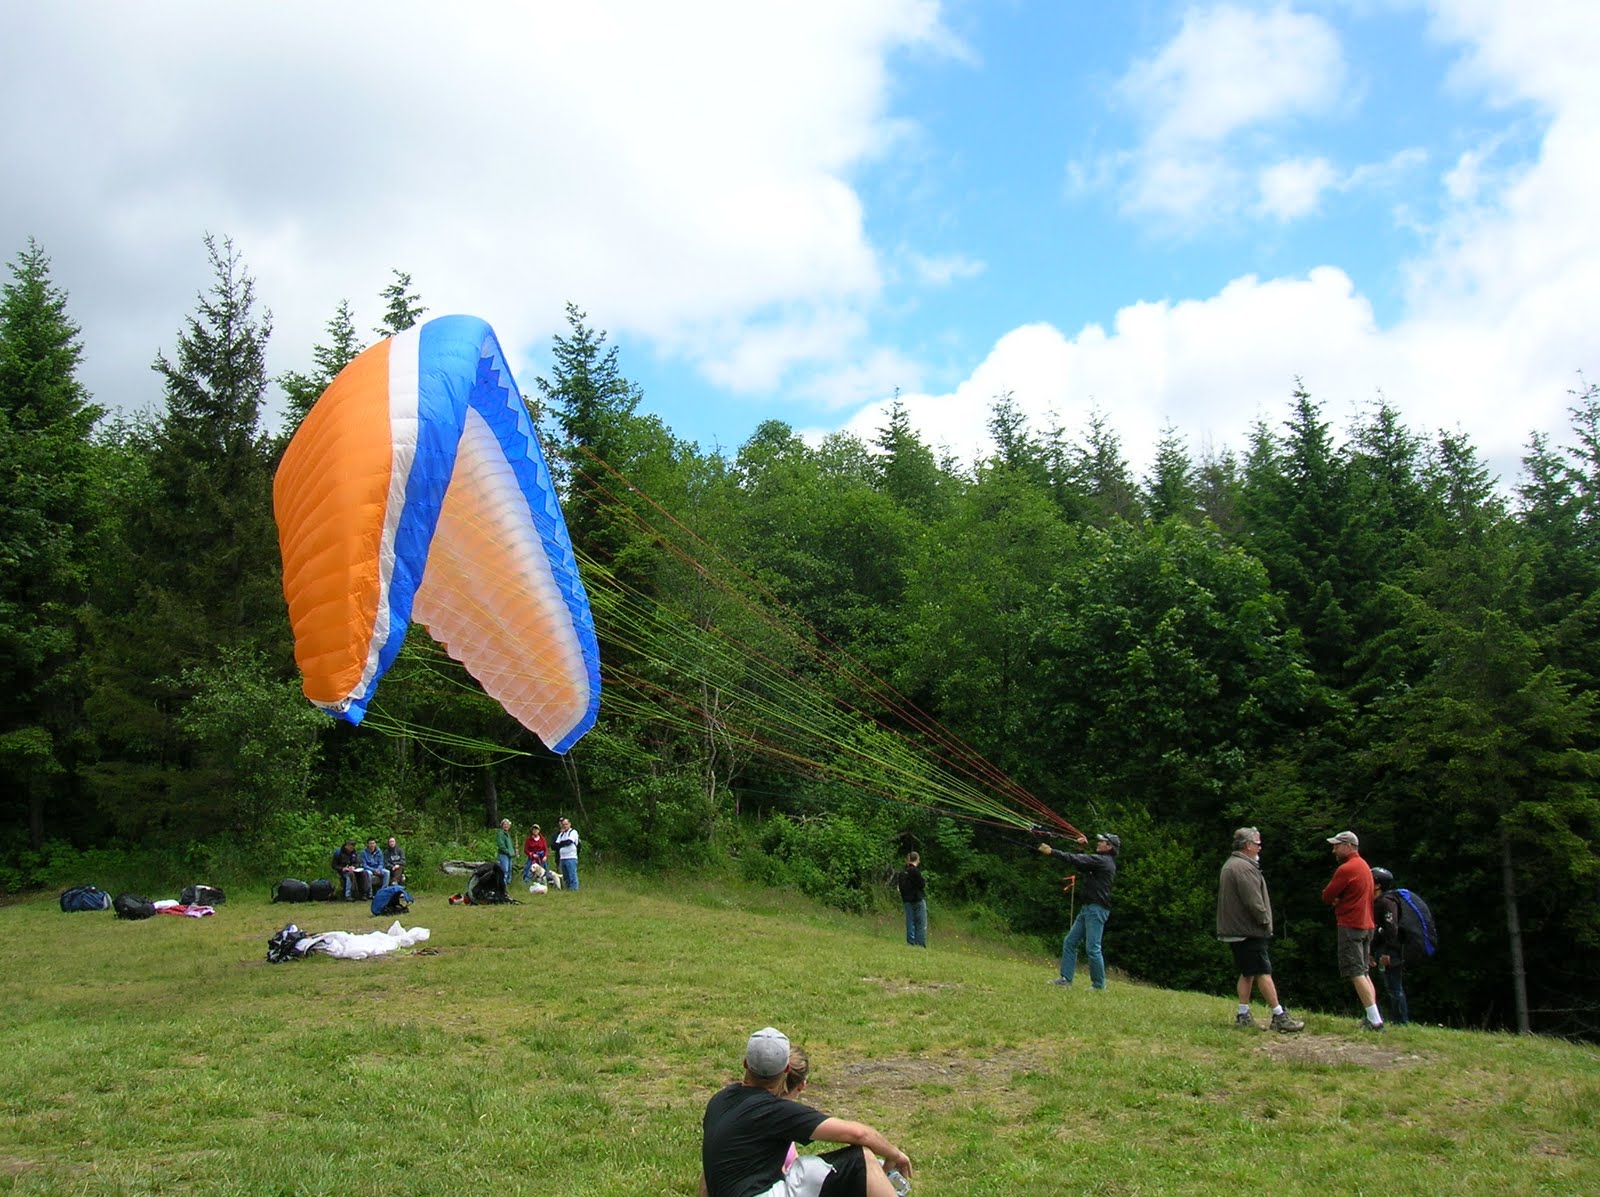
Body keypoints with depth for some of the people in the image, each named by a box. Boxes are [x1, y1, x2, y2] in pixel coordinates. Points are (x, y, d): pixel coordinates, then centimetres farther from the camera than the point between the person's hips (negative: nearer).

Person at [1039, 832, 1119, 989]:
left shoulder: (1103, 861, -11)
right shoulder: (1103, 861, 18)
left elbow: (1077, 860, -18)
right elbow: (1081, 861, 25)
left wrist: (1052, 852, -17)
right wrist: (1083, 846, 14)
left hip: (1097, 909, -10)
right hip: (1088, 908, 10)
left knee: (1092, 948, -9)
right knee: (1069, 942, 7)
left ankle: (1099, 985, 0)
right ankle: (1066, 978, 8)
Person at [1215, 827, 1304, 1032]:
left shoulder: (1230, 865, 17)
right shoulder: (1243, 867, -18)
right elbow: (1253, 901, -23)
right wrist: (1265, 921, -8)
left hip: (1234, 930, 10)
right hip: (1248, 931, -10)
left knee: (1247, 973, 13)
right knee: (1263, 972, -7)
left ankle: (1243, 1015, 13)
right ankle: (1279, 1016, -6)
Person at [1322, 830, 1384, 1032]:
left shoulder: (1346, 869, -16)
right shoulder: (1363, 866, 15)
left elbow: (1327, 896, -12)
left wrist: (1336, 900, 8)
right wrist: (1340, 899, 1)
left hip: (1350, 926, -10)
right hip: (1366, 925, 10)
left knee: (1356, 974, -9)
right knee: (1363, 973, 14)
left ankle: (1375, 1020, -15)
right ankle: (1374, 1017, 12)